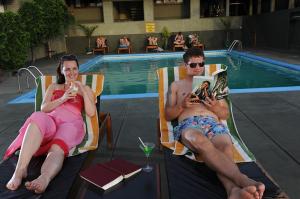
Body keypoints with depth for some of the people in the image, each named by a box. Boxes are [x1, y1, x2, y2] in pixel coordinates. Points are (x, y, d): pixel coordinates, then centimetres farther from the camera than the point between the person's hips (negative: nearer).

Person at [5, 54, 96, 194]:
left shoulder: (85, 89, 24)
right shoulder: (53, 87, 29)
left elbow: (91, 113, 10)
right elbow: (43, 108, 14)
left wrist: (83, 91, 1)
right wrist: (63, 98, -1)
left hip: (71, 123, -1)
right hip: (51, 121, 2)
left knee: (57, 149, -36)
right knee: (38, 117, -38)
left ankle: (44, 179, -66)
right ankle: (20, 170, -47)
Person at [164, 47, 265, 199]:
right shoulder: (176, 86, 25)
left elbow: (226, 114, 24)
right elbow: (168, 115, 16)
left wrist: (216, 107, 0)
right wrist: (181, 105, -5)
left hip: (213, 123, 3)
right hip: (189, 124, -2)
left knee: (225, 145, -37)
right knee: (201, 142, -42)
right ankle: (242, 180, -59)